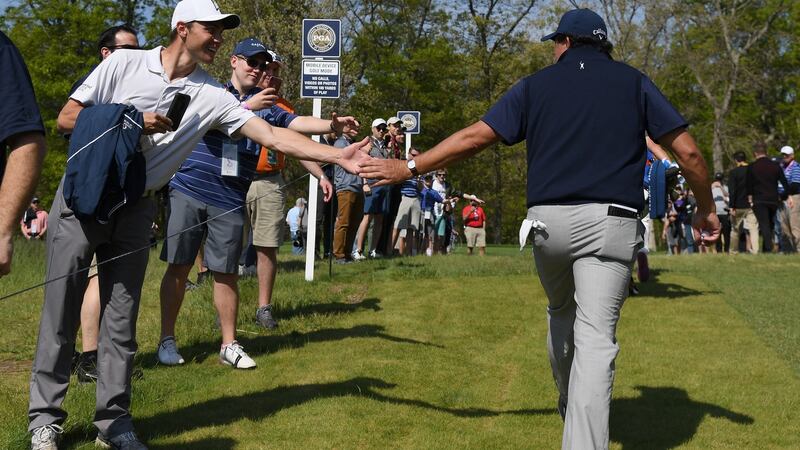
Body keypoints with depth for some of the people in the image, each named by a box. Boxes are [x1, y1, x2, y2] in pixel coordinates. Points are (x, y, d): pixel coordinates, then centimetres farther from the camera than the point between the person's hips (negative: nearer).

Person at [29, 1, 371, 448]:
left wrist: (339, 156, -16)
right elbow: (67, 118, -6)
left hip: (134, 209, 3)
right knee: (62, 309, -1)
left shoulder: (212, 96, -1)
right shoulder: (124, 63, -5)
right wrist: (132, 122, -17)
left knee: (122, 317, 4)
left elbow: (272, 135, -7)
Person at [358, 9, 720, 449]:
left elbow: (474, 137, 7)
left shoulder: (536, 85, 11)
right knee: (595, 338, -7)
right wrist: (706, 209, 18)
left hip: (548, 220, 2)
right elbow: (687, 152, 5)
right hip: (612, 222, -2)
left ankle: (569, 406, 42)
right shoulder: (633, 82, 10)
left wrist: (409, 168, 16)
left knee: (561, 313, 27)